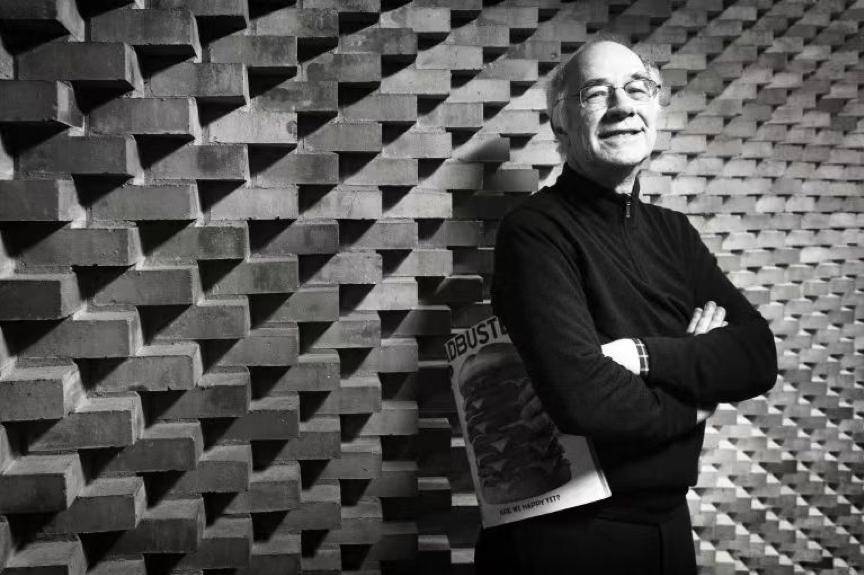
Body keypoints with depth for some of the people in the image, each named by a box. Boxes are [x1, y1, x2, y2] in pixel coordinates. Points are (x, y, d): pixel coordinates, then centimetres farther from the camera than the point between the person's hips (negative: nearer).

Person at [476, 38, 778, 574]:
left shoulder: (674, 233, 6)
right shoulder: (536, 231, -18)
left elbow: (760, 355, -4)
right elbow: (584, 399, -29)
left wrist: (645, 354, -21)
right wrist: (691, 406, -11)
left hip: (668, 522, 7)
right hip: (566, 532, -6)